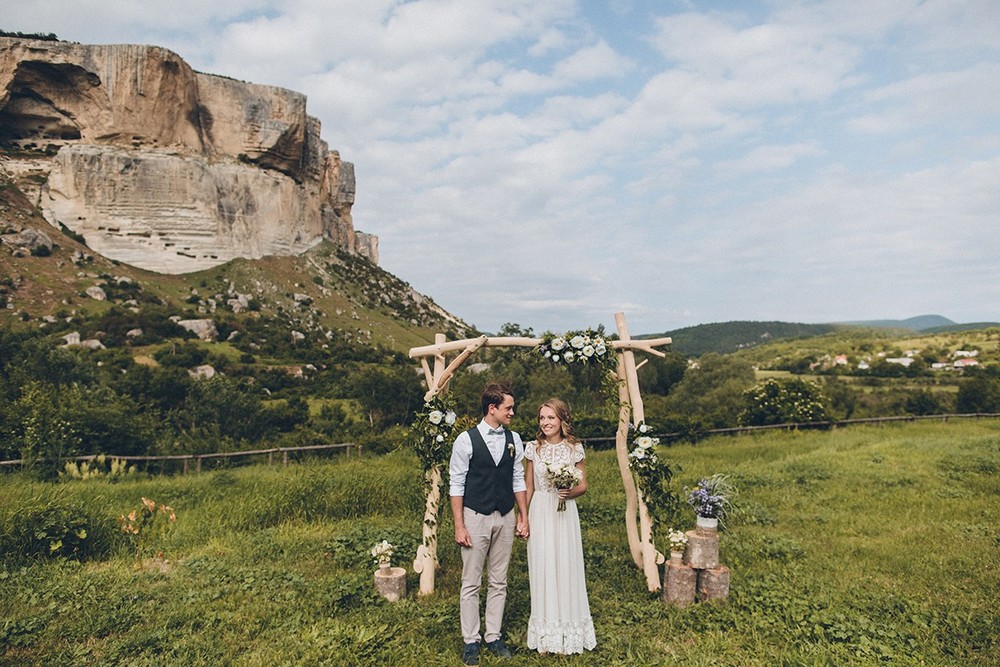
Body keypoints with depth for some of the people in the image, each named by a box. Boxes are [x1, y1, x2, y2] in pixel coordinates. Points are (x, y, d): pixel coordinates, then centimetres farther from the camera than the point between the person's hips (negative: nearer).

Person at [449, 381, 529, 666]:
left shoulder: (514, 439, 3)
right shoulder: (466, 440, -10)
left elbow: (518, 480, 9)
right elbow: (456, 484, -8)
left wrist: (524, 518, 8)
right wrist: (459, 526, -10)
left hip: (506, 518, 4)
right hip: (475, 517, -4)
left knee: (499, 582, 13)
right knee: (471, 583, 5)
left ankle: (493, 637, 25)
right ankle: (470, 641, 18)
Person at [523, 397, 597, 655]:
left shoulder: (575, 448, -2)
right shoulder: (533, 448, 1)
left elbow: (583, 485, 4)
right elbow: (528, 487, 7)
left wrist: (570, 492, -17)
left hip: (565, 513, -1)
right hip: (539, 513, 1)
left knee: (566, 567, 4)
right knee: (542, 569, 6)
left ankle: (568, 632, 22)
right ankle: (546, 634, 22)